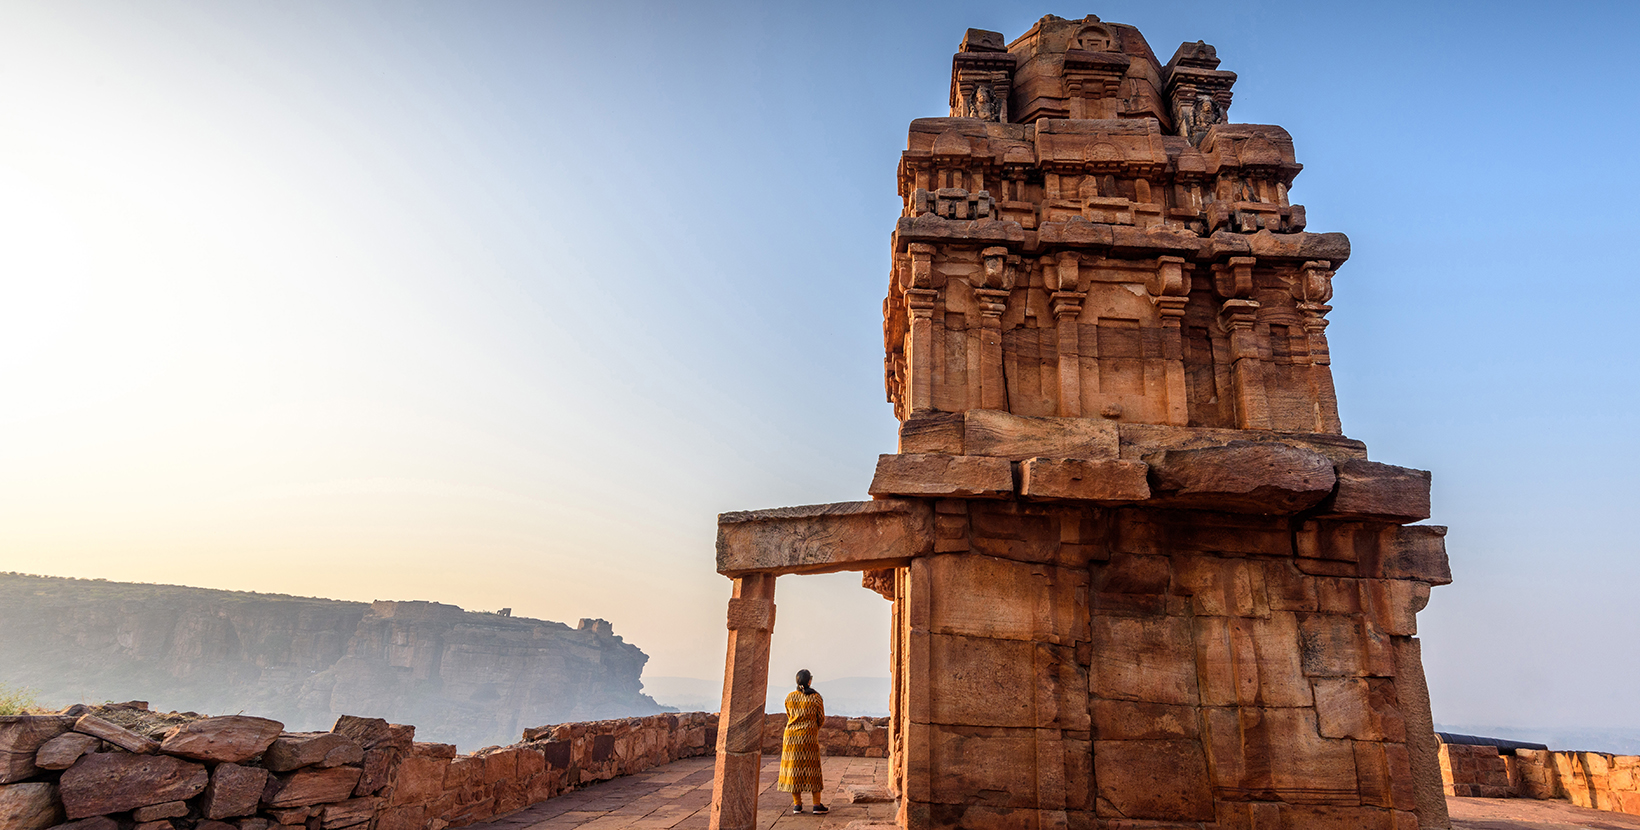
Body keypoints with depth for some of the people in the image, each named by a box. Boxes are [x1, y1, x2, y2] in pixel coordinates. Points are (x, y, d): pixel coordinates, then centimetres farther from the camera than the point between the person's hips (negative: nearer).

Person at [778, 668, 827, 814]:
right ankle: (817, 805, 5)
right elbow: (821, 719, 4)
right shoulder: (816, 697, -5)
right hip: (809, 736, -3)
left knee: (794, 767, 8)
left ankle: (797, 804, 10)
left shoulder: (789, 697, 3)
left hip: (791, 735, 3)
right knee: (812, 768, 4)